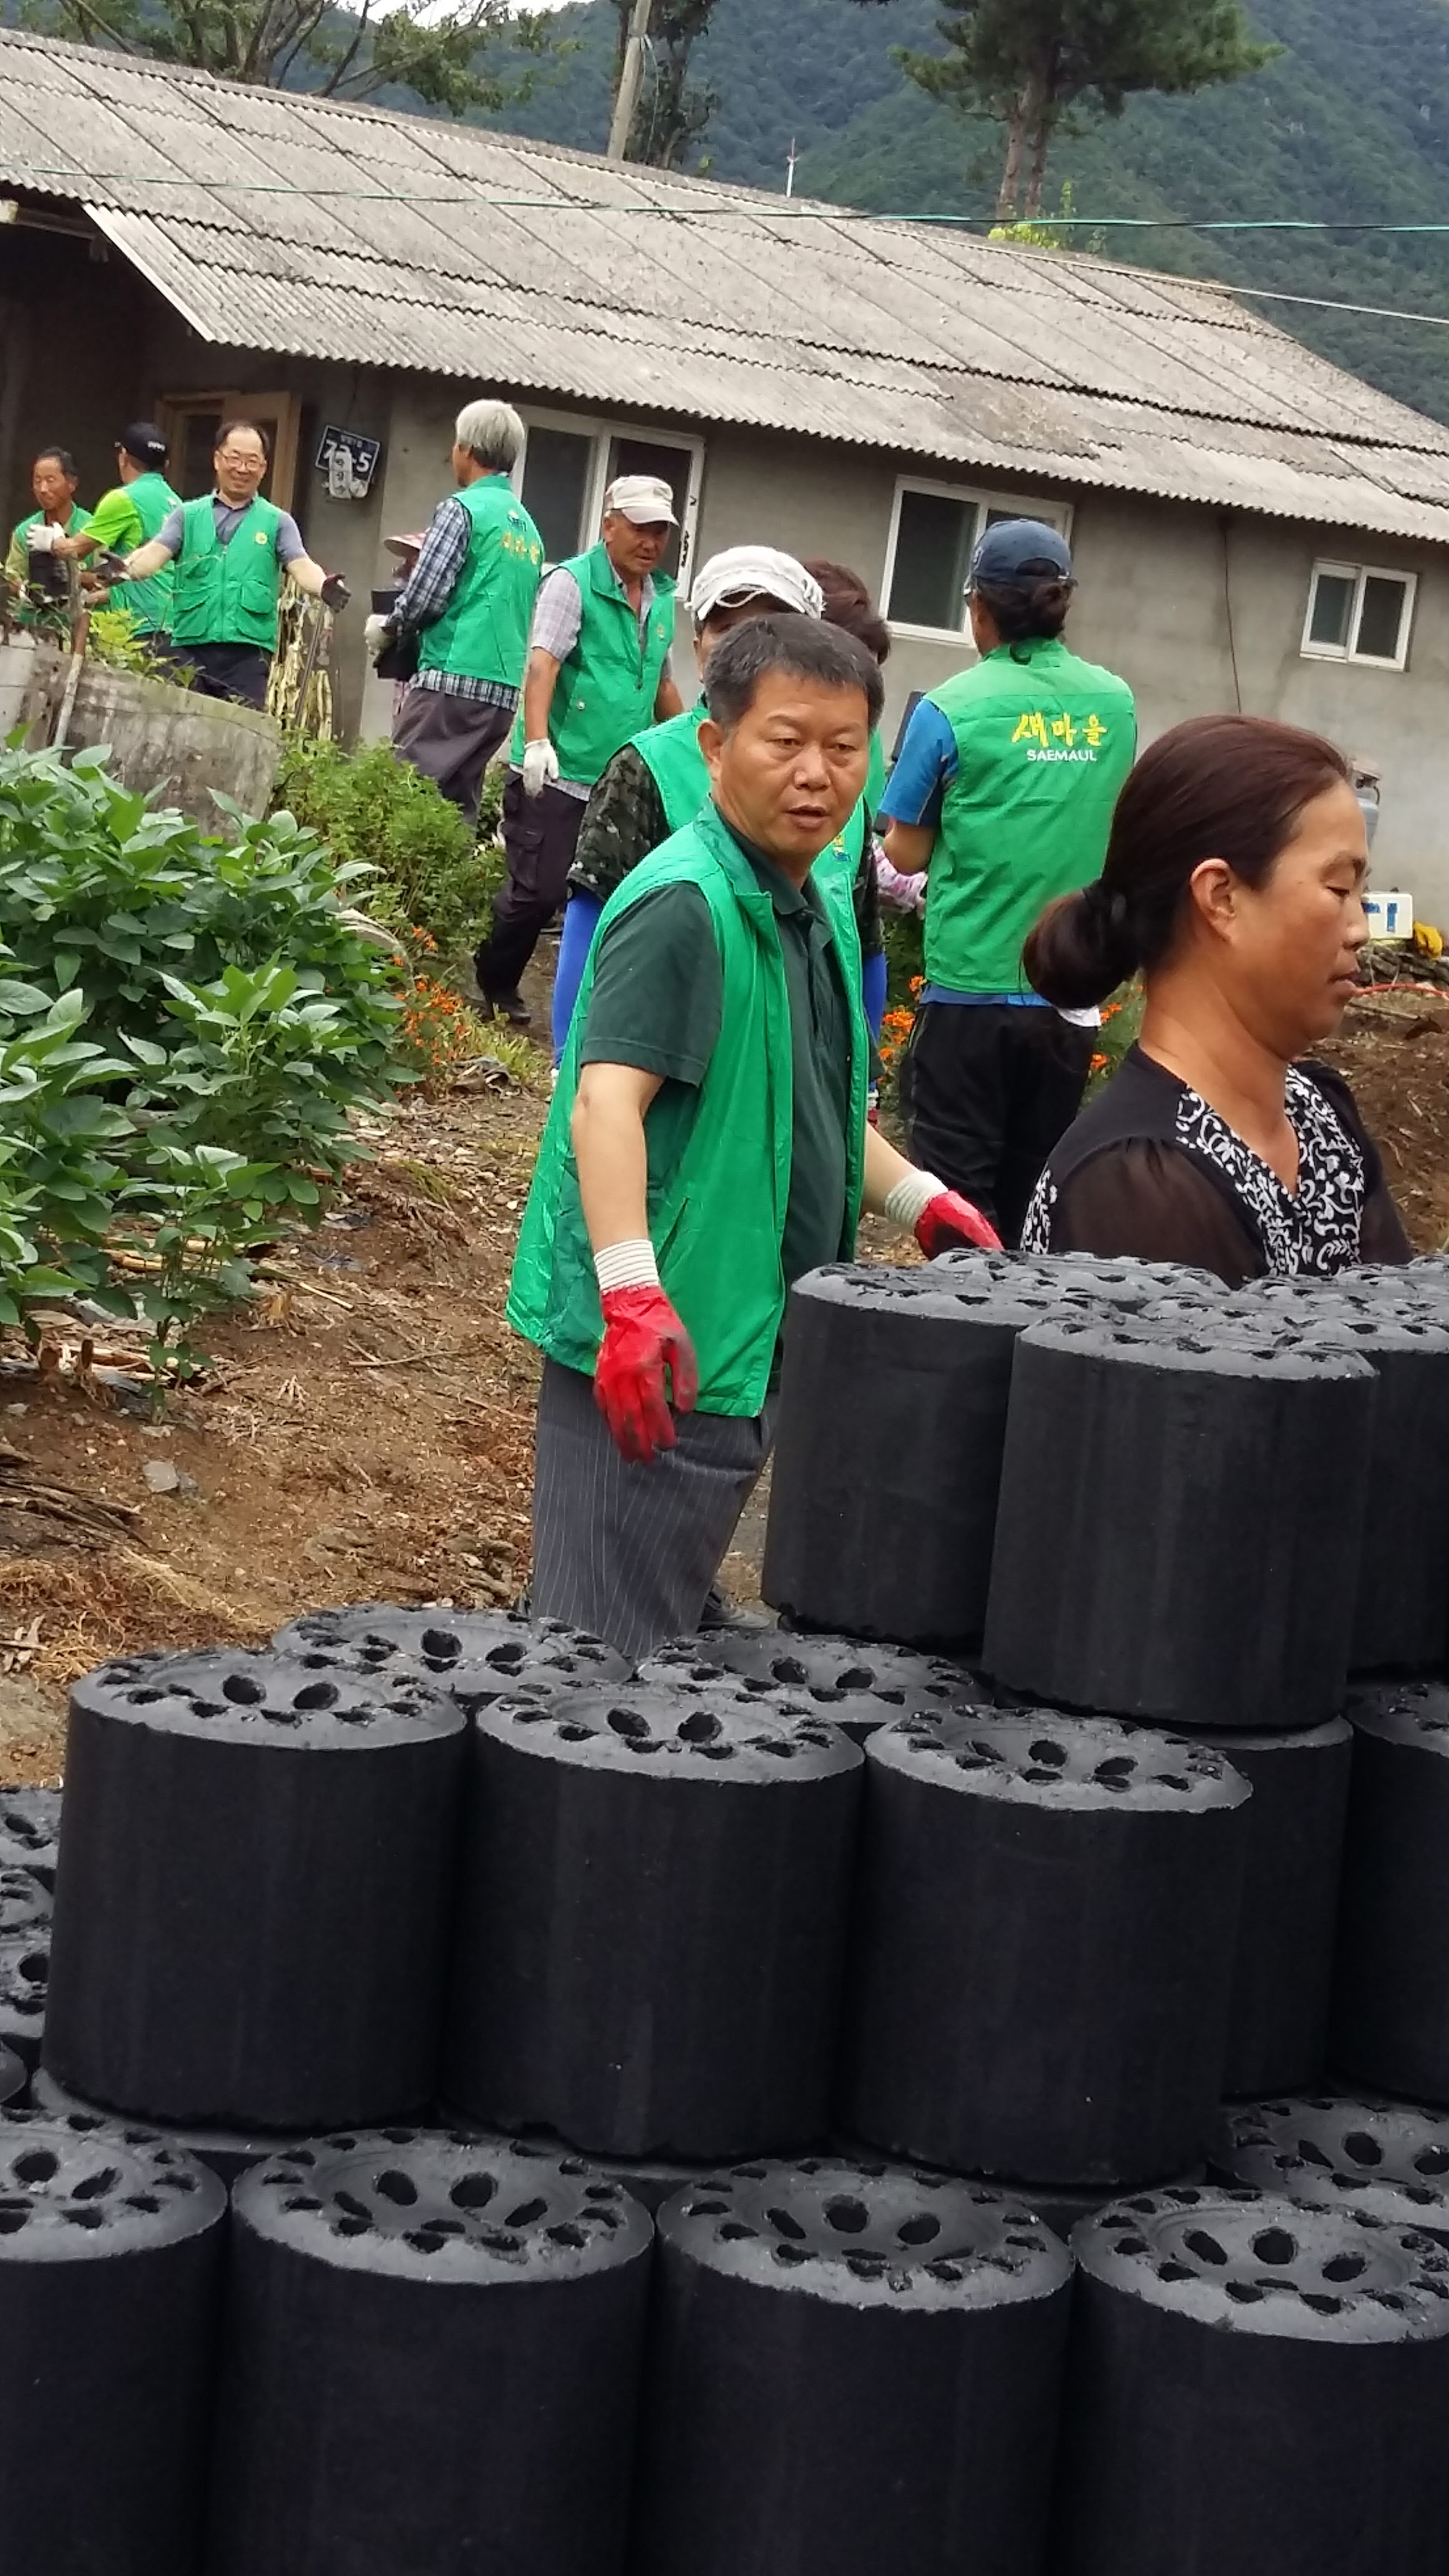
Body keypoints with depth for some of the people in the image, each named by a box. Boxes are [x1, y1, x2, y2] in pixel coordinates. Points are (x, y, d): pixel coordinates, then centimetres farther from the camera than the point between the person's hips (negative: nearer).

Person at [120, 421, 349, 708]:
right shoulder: (188, 515, 13)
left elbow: (300, 565, -3)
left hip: (247, 651, -1)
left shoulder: (277, 522, 11)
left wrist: (323, 587, -26)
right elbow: (156, 553, 0)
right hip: (190, 647, 1)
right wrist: (125, 570, -23)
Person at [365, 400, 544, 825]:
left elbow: (425, 596, -11)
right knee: (457, 806, 6)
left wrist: (387, 629, 8)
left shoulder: (463, 508, -5)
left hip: (454, 680, -8)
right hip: (505, 691, 8)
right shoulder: (528, 526, 18)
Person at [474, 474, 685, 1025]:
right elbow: (542, 662, -20)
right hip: (558, 774, -6)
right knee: (536, 891, -7)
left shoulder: (664, 597, 12)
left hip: (623, 782, 6)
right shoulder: (573, 582, -8)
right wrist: (536, 739, -33)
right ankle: (488, 984, 15)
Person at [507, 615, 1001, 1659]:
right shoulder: (684, 902, -17)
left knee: (676, 1636, 19)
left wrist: (919, 1199, 19)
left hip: (756, 1344, 9)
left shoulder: (822, 906, 14)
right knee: (609, 1658, -2)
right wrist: (632, 1293, -38)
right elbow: (606, 1102, -28)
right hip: (663, 1350, -9)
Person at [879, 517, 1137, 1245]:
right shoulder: (1115, 705, 3)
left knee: (957, 1200, 3)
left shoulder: (952, 709, -9)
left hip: (971, 988, -4)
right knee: (1035, 1198, 12)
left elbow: (907, 854, -3)